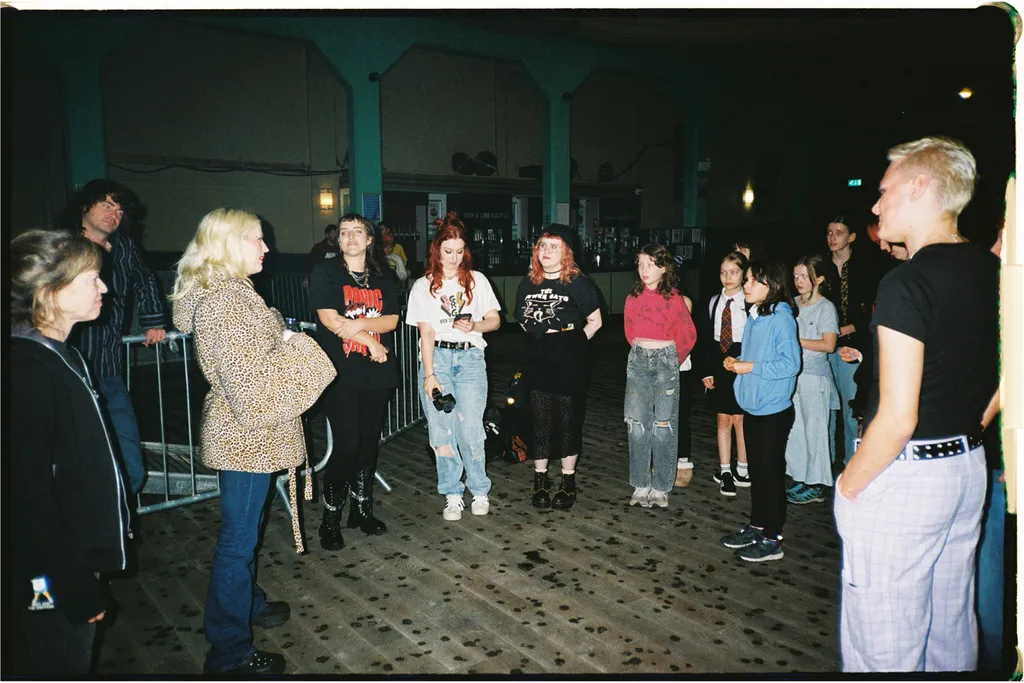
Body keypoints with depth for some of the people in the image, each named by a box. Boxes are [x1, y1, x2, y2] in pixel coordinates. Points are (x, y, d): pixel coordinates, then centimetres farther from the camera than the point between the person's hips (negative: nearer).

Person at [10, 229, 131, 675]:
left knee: (74, 666, 23)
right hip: (53, 585, -9)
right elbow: (31, 495, -25)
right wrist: (73, 588, -20)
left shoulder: (60, 355, 5)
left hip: (79, 558, 9)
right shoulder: (28, 370, -24)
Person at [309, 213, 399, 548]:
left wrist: (359, 324, -15)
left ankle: (362, 510, 25)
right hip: (341, 374, -4)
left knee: (369, 442, 10)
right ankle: (330, 519, 6)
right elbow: (331, 320, -10)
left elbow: (392, 320, 2)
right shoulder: (325, 272, -1)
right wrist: (371, 342, -8)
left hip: (376, 373, 5)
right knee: (347, 445, -8)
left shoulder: (382, 278, 12)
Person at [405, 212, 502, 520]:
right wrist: (429, 375, -9)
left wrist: (474, 326, -10)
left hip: (470, 358, 0)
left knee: (471, 429, -6)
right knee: (441, 430, -1)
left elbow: (495, 320, 11)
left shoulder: (477, 280, 9)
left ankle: (479, 490, 13)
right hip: (437, 358, 0)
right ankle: (452, 495, 13)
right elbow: (426, 333, -1)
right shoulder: (423, 286, 5)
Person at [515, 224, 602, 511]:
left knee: (568, 419, 4)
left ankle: (568, 481, 19)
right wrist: (539, 339, 10)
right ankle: (540, 478, 21)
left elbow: (595, 321, -2)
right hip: (537, 361, 4)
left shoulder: (578, 283, -7)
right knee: (539, 419, 7)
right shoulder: (528, 283, 8)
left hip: (569, 362, -4)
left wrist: (573, 343, -3)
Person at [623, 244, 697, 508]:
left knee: (664, 425, 0)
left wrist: (672, 360, 8)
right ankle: (641, 485, 14)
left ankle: (661, 487, 11)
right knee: (637, 424, 4)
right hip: (637, 360, 4)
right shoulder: (633, 298, 6)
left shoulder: (674, 299, -6)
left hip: (666, 360, -4)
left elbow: (688, 335, 0)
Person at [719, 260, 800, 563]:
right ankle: (756, 526, 32)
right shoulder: (754, 317, 8)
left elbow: (790, 364, -23)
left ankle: (772, 539, 15)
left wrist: (751, 367, -19)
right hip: (752, 406, 8)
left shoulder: (781, 318, -17)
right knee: (756, 469, 18)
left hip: (774, 410, -8)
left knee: (771, 471, 3)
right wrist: (737, 362, 1)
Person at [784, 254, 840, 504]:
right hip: (792, 373, 6)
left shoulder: (825, 307, -7)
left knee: (814, 429, 0)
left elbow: (828, 345, -13)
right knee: (794, 429, 9)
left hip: (814, 376, -6)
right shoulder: (793, 303, 10)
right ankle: (801, 480, 20)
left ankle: (816, 487, 9)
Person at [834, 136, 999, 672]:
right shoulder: (994, 273, 4)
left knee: (884, 649, 5)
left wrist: (849, 483, -10)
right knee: (950, 630, 23)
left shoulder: (906, 283, -21)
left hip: (902, 477, -9)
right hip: (969, 468, 9)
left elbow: (897, 418, -24)